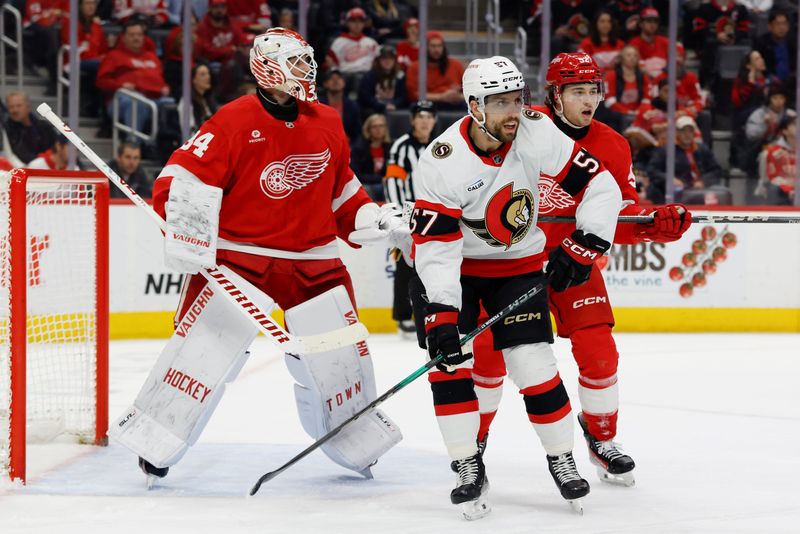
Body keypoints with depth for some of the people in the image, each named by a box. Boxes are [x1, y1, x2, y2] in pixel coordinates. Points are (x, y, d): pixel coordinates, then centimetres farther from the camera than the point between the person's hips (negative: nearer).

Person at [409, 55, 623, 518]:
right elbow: (435, 249, -27)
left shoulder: (536, 135, -20)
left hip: (518, 263, 1)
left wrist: (584, 248, -20)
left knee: (534, 365, -9)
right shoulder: (443, 161, -26)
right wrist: (439, 316, -34)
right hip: (454, 266, -1)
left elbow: (601, 186, -13)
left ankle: (562, 458, 11)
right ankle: (470, 470, -2)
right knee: (449, 360, -13)